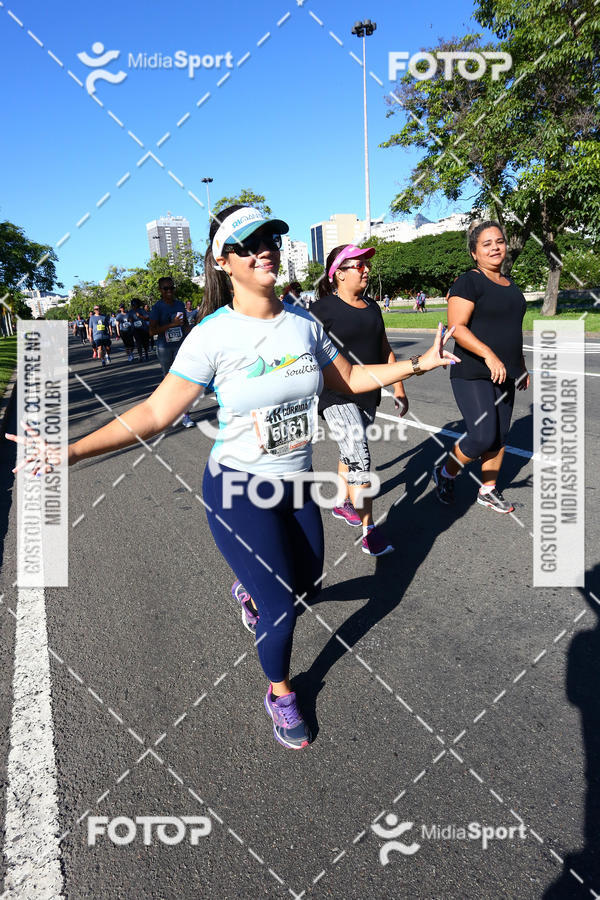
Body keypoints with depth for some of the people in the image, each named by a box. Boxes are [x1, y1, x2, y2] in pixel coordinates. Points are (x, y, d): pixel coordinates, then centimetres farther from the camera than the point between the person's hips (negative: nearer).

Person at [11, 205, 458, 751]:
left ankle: (252, 589, 56)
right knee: (281, 607, 1)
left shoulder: (304, 322, -3)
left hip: (296, 483, 5)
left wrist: (417, 364, 6)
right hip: (239, 490, -5)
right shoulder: (212, 335, -17)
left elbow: (348, 379, 10)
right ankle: (280, 694, 34)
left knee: (309, 582, 21)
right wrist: (73, 451, -24)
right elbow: (156, 411, -16)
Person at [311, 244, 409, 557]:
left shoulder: (372, 307, 12)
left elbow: (385, 350, 19)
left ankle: (343, 504, 40)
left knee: (351, 451, 19)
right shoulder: (323, 309, -10)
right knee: (359, 455, -16)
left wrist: (399, 388, 17)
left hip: (368, 395, 7)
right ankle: (369, 532, -10)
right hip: (336, 396, -7)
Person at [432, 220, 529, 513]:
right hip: (472, 376, -8)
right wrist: (488, 354, -30)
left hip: (503, 375, 8)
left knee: (500, 436, 10)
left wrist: (521, 365, 23)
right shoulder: (469, 283, -11)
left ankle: (488, 491, 25)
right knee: (483, 436, -13)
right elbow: (457, 327, -21)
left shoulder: (509, 284, 15)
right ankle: (445, 474, 12)